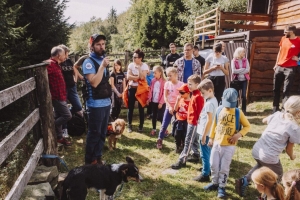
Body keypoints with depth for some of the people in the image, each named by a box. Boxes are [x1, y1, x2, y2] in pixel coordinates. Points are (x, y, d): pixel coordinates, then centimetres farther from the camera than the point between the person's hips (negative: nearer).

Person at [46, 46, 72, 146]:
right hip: (57, 96, -10)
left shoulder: (56, 64, 14)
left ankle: (59, 137, 25)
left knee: (59, 116, 15)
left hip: (60, 96, 10)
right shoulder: (51, 64, -18)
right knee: (67, 115, -9)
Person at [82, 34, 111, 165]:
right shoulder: (88, 62, -11)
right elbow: (94, 82, -23)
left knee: (102, 133, 15)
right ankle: (90, 161, 18)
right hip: (95, 104, -7)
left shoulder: (103, 59, 11)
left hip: (106, 102, 7)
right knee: (94, 134, 3)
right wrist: (102, 66, -24)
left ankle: (98, 157, 29)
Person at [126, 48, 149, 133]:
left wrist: (139, 67, -20)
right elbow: (128, 76, -9)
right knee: (130, 108, 6)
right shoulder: (131, 65, 2)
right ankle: (129, 125, 18)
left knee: (141, 108, 5)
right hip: (131, 88, 3)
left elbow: (142, 77, -21)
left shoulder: (144, 66, -7)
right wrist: (138, 77, -16)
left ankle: (141, 125, 18)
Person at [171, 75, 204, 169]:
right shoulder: (194, 94, 10)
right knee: (194, 140, 20)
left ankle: (182, 160, -2)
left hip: (194, 122, -10)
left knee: (188, 141, -6)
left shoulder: (198, 96, -19)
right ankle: (196, 154, 34)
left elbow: (200, 111, -21)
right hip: (191, 121, 10)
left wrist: (197, 122, -19)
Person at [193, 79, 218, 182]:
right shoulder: (214, 100, 8)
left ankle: (205, 174, 12)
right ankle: (209, 169, 35)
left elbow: (209, 121, -24)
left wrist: (204, 135, -20)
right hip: (209, 132, 10)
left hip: (205, 133, -10)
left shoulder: (209, 103, -22)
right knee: (209, 153, 21)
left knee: (205, 154, 2)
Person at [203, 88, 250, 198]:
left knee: (224, 168, 6)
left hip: (229, 146, -3)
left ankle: (222, 187, 24)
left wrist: (238, 134, -18)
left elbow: (247, 126, -2)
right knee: (214, 165, 12)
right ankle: (214, 183, 33)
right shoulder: (219, 110, -1)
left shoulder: (238, 113, -9)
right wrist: (211, 138, 10)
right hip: (217, 143, 3)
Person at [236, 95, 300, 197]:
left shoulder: (277, 115, 1)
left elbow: (264, 120, 23)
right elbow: (289, 149, -2)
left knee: (260, 165, 36)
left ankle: (244, 181, 22)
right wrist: (292, 156, 20)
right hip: (269, 157, -5)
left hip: (256, 150, 6)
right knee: (278, 175, 25)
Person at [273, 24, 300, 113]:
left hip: (290, 68, -6)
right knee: (276, 89, 10)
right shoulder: (283, 39, 8)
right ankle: (275, 109, 21)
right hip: (279, 67, 6)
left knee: (286, 91, -7)